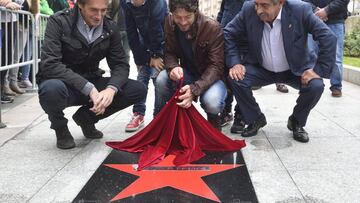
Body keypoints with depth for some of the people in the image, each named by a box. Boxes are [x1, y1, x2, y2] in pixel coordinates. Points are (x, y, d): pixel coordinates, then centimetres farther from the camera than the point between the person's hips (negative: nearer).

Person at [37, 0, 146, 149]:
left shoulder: (110, 27, -3)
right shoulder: (58, 22, -17)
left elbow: (120, 64, -3)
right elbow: (49, 64, -27)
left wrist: (111, 89, -27)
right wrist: (89, 88, -34)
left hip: (91, 85, 4)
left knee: (138, 90, -13)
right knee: (52, 89, -40)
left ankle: (86, 116, 9)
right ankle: (60, 126, -2)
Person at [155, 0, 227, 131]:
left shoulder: (213, 28, -24)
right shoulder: (170, 23, -11)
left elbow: (216, 66, -25)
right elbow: (169, 52, -4)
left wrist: (194, 89, -40)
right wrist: (173, 67, -30)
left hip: (212, 76, -3)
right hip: (187, 72, 4)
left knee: (211, 102, -34)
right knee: (161, 80, -26)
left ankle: (214, 124, 3)